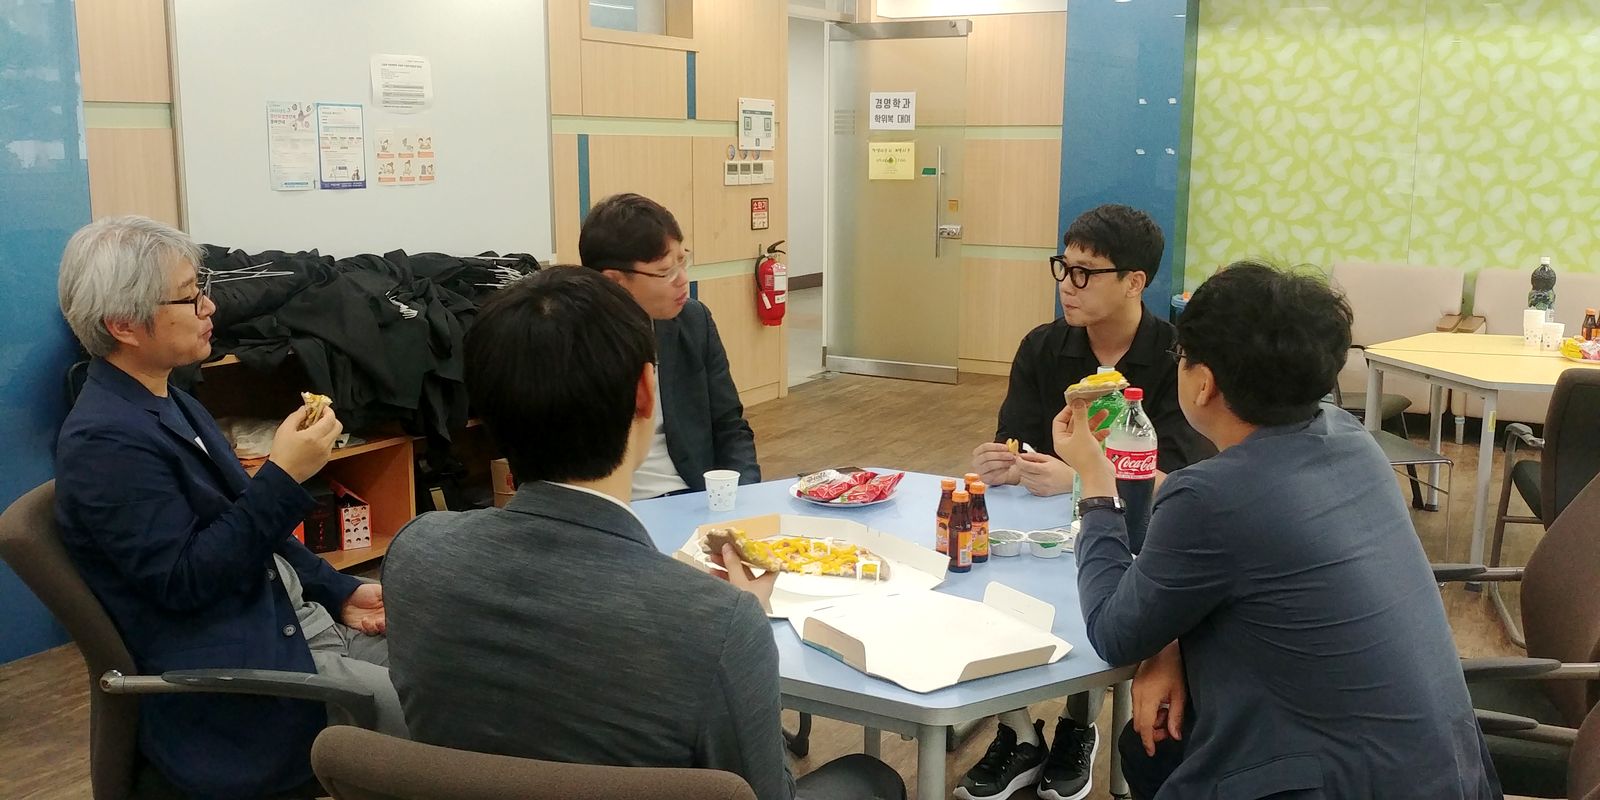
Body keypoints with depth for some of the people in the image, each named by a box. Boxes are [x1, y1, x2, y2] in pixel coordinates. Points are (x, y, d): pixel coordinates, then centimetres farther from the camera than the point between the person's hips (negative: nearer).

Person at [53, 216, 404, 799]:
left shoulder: (173, 406, 12)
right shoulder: (104, 440, -19)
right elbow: (182, 580, -22)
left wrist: (340, 593, 9)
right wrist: (283, 477, -24)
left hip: (292, 622, 10)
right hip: (230, 678, -9)